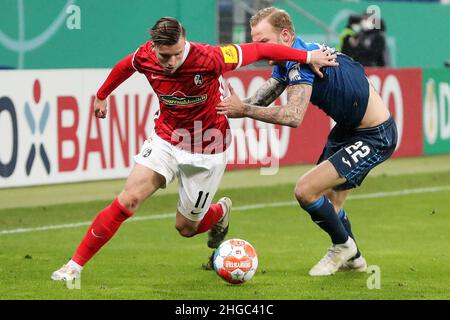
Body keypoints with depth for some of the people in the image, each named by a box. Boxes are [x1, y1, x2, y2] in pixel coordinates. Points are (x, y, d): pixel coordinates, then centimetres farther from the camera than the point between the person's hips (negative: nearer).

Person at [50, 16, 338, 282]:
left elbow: (258, 51, -18)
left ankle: (221, 211, 42)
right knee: (128, 200, -15)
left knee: (186, 227, 6)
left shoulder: (208, 59, -29)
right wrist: (102, 96, 27)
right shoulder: (144, 57, -16)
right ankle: (76, 265, -6)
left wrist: (307, 56, -9)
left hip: (206, 149, -3)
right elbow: (123, 68, 10)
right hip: (166, 138, 3)